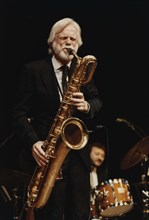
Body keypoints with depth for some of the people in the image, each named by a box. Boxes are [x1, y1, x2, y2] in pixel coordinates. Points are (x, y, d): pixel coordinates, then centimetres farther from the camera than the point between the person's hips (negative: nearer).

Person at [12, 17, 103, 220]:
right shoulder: (33, 70, 1)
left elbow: (97, 101, 9)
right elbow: (19, 113, -3)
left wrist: (86, 106, -16)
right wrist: (33, 142, -19)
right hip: (46, 153, -3)